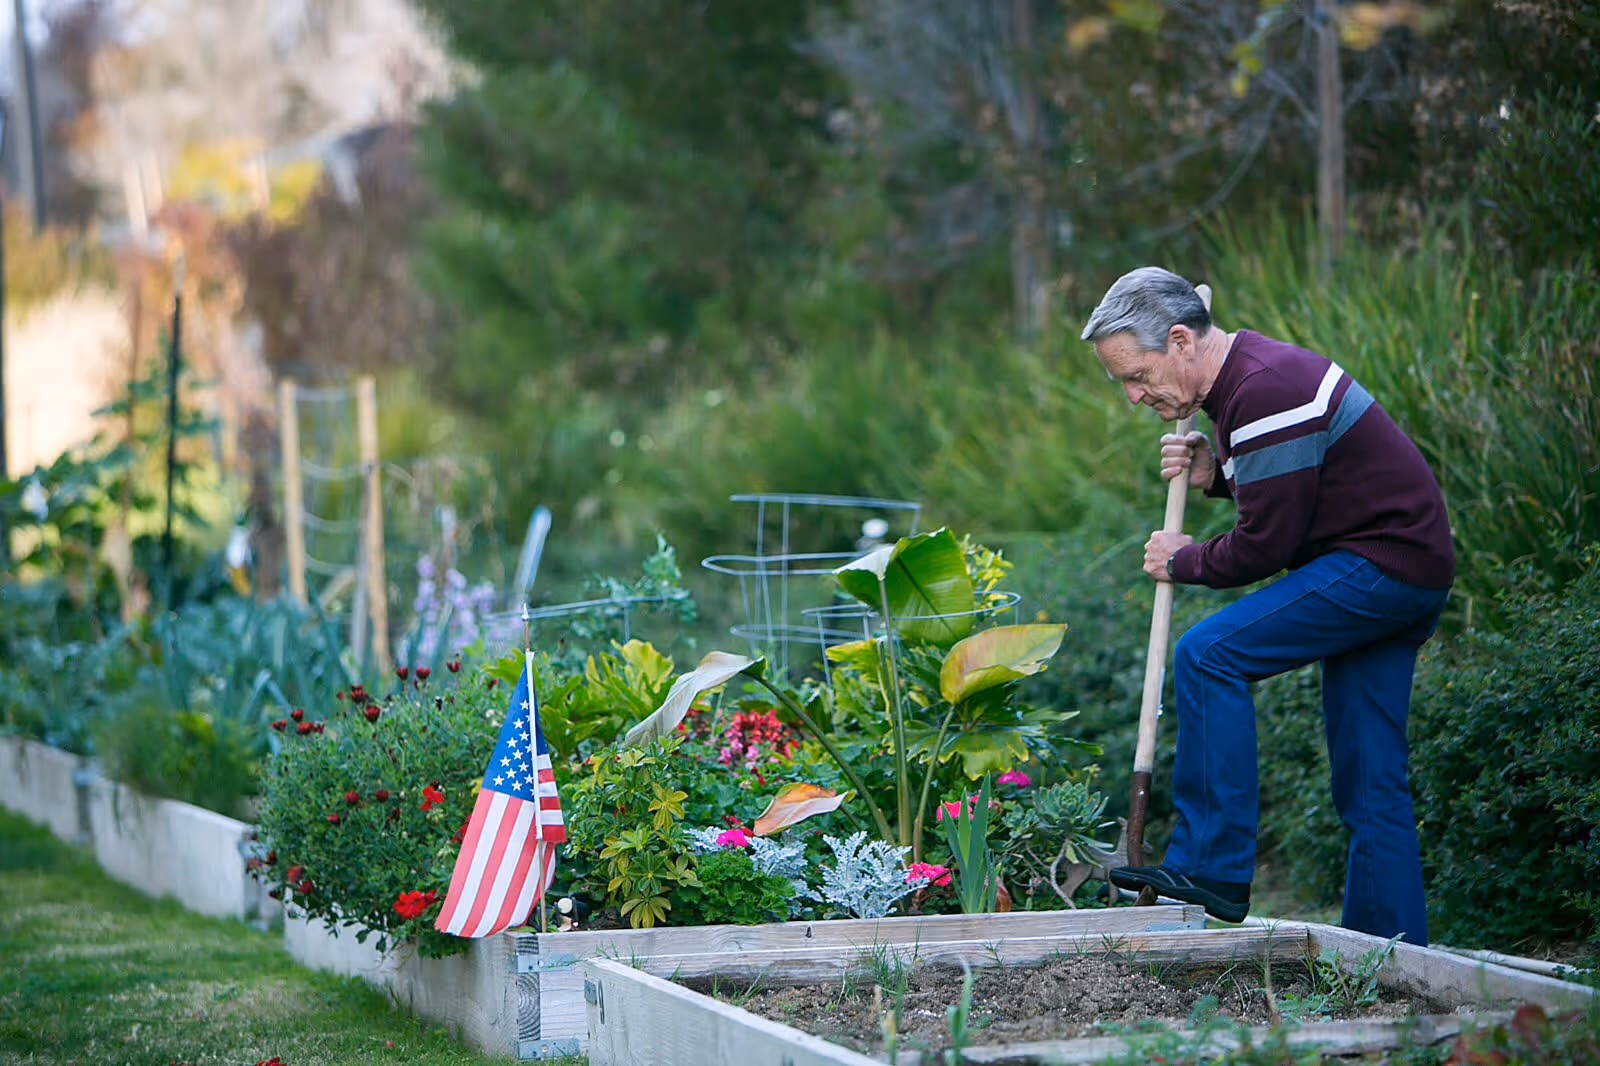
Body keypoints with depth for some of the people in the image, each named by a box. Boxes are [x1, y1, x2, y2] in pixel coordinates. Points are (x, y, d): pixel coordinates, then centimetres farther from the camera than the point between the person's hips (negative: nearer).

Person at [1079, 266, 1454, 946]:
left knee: (1209, 656, -17)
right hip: (1408, 570, 11)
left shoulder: (1265, 393, -20)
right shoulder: (1247, 370, 13)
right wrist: (1216, 476, 7)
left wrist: (1184, 562, -1)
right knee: (1370, 781, 9)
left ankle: (1212, 868, -15)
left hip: (1383, 563, -11)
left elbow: (1266, 545, -19)